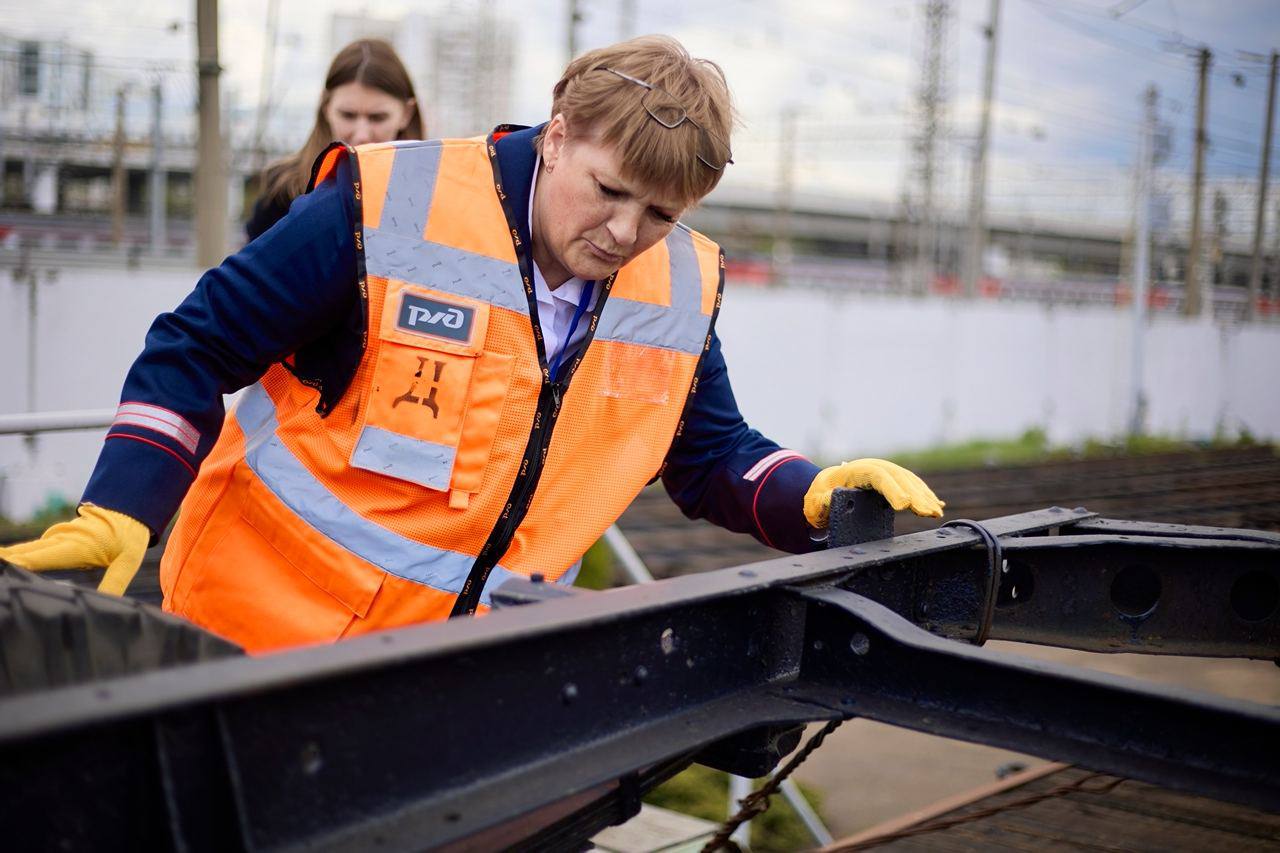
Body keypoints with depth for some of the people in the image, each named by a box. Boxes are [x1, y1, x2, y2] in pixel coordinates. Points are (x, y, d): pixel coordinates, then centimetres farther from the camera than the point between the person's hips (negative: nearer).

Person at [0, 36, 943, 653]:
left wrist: (817, 496, -11)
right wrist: (118, 515, -20)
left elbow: (715, 458, 8)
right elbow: (195, 351, -11)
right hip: (270, 630, -4)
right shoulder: (389, 208, -18)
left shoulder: (682, 288, -2)